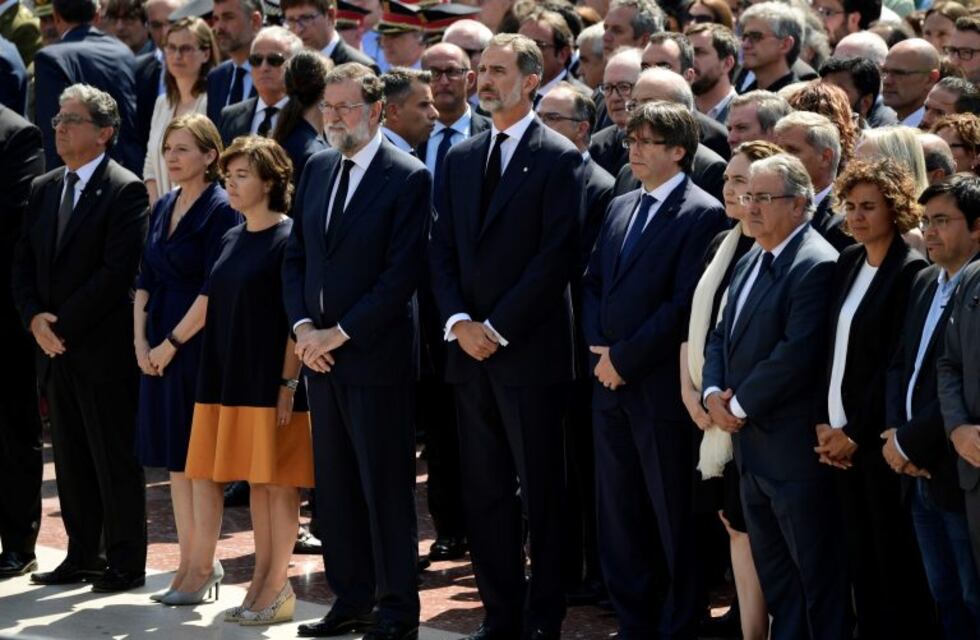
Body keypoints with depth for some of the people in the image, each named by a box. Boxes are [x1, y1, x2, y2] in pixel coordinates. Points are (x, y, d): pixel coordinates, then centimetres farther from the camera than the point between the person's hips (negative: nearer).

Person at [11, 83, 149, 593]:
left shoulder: (125, 191, -9)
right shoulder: (43, 189, 13)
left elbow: (118, 271, -16)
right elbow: (24, 264, 12)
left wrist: (63, 324, -15)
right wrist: (34, 318, -5)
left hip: (103, 347, -7)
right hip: (54, 347, 7)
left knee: (115, 459, -1)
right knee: (71, 459, 11)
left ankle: (125, 561, 5)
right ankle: (82, 555, 19)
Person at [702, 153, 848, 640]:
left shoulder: (816, 265, -15)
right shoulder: (750, 261, 15)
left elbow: (798, 352, -22)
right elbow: (721, 337, 18)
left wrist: (741, 405, -14)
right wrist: (713, 393, 0)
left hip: (795, 448, -9)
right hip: (750, 445, 9)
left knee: (816, 574, -2)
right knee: (773, 574, 16)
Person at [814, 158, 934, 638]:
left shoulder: (911, 271, -12)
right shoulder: (848, 262, 11)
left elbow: (896, 364, -15)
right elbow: (832, 347, 11)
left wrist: (855, 434, -12)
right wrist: (823, 421, 2)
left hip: (879, 440, -7)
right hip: (841, 435, 7)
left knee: (895, 562, 1)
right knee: (859, 558, 10)